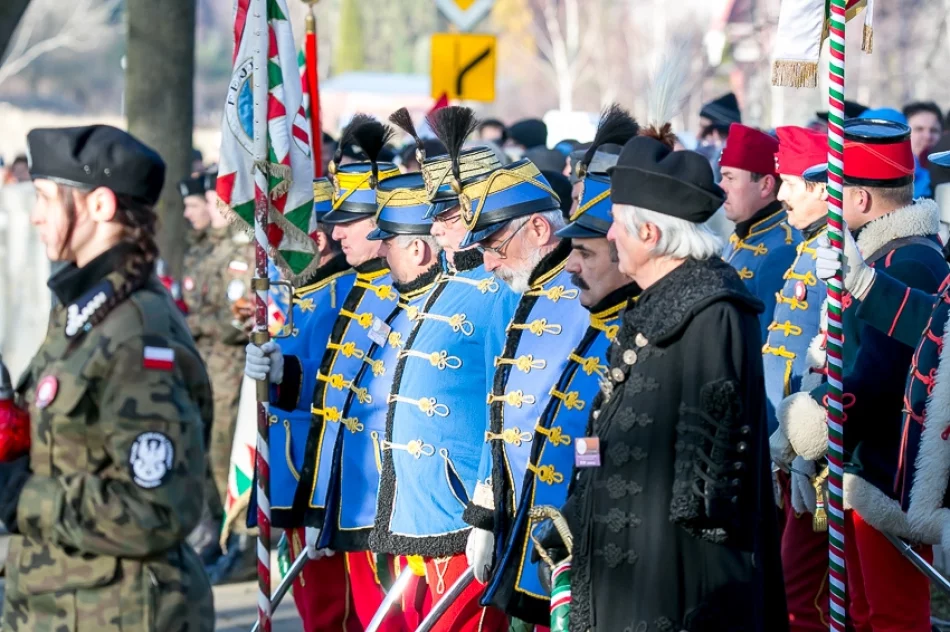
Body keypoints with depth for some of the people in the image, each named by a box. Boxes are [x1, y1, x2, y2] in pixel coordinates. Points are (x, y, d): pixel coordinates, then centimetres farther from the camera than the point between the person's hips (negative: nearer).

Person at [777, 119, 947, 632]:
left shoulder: (908, 266, -21)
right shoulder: (881, 255, 13)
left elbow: (869, 383, -24)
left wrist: (790, 430, -12)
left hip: (892, 483, -10)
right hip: (861, 472, 10)